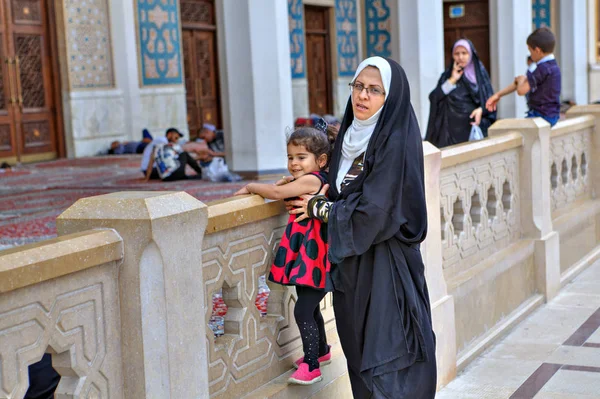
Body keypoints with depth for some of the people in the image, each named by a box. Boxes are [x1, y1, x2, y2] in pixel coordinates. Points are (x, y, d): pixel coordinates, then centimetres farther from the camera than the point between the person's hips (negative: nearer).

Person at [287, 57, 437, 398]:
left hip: (385, 266, -8)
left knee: (385, 362, -1)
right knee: (359, 352, 16)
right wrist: (326, 192, 2)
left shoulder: (395, 143, -17)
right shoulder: (354, 134, 7)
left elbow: (373, 213, -21)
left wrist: (320, 209, -9)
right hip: (352, 263, 8)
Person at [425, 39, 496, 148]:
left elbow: (490, 100, 3)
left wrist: (481, 110, -17)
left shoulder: (479, 73, 6)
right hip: (453, 127, 1)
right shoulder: (447, 75, 9)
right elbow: (433, 98, -3)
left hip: (473, 125, 0)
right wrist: (452, 80, -8)